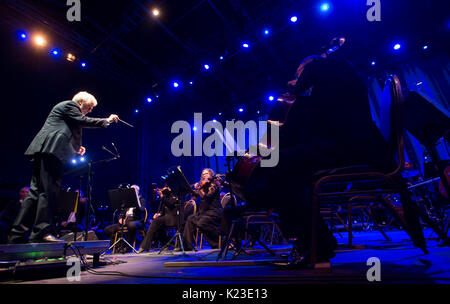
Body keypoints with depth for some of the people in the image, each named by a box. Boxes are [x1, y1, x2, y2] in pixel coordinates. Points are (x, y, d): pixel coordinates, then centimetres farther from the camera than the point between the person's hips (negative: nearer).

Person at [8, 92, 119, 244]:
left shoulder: (67, 108, 32)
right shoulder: (69, 105, 3)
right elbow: (83, 121, -10)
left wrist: (76, 147, 21)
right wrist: (106, 121, -2)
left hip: (44, 151, 10)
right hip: (50, 150, -10)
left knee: (36, 193, 7)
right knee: (48, 191, -14)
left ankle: (17, 234, 8)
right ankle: (42, 232, -16)